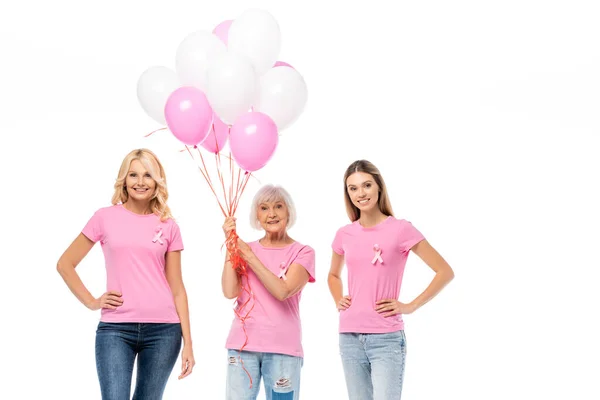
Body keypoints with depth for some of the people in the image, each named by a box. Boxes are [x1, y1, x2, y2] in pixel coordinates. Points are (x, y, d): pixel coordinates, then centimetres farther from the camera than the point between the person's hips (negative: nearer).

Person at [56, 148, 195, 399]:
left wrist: (188, 342, 3)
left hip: (163, 329, 2)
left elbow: (177, 288, 7)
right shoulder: (106, 217, 3)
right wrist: (92, 303, 0)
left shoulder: (168, 227, 7)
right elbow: (65, 264, 9)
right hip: (115, 329, -1)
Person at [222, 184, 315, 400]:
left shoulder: (302, 252, 2)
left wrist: (249, 256, -9)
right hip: (242, 344, 2)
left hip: (283, 348, -2)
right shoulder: (245, 248, 9)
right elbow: (230, 292, -6)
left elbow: (282, 291, -14)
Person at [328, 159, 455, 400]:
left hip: (386, 339, -4)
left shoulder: (401, 229, -6)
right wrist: (338, 301, 9)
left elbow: (445, 272, -4)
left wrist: (410, 306, -8)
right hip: (349, 338, 5)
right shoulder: (344, 235, 7)